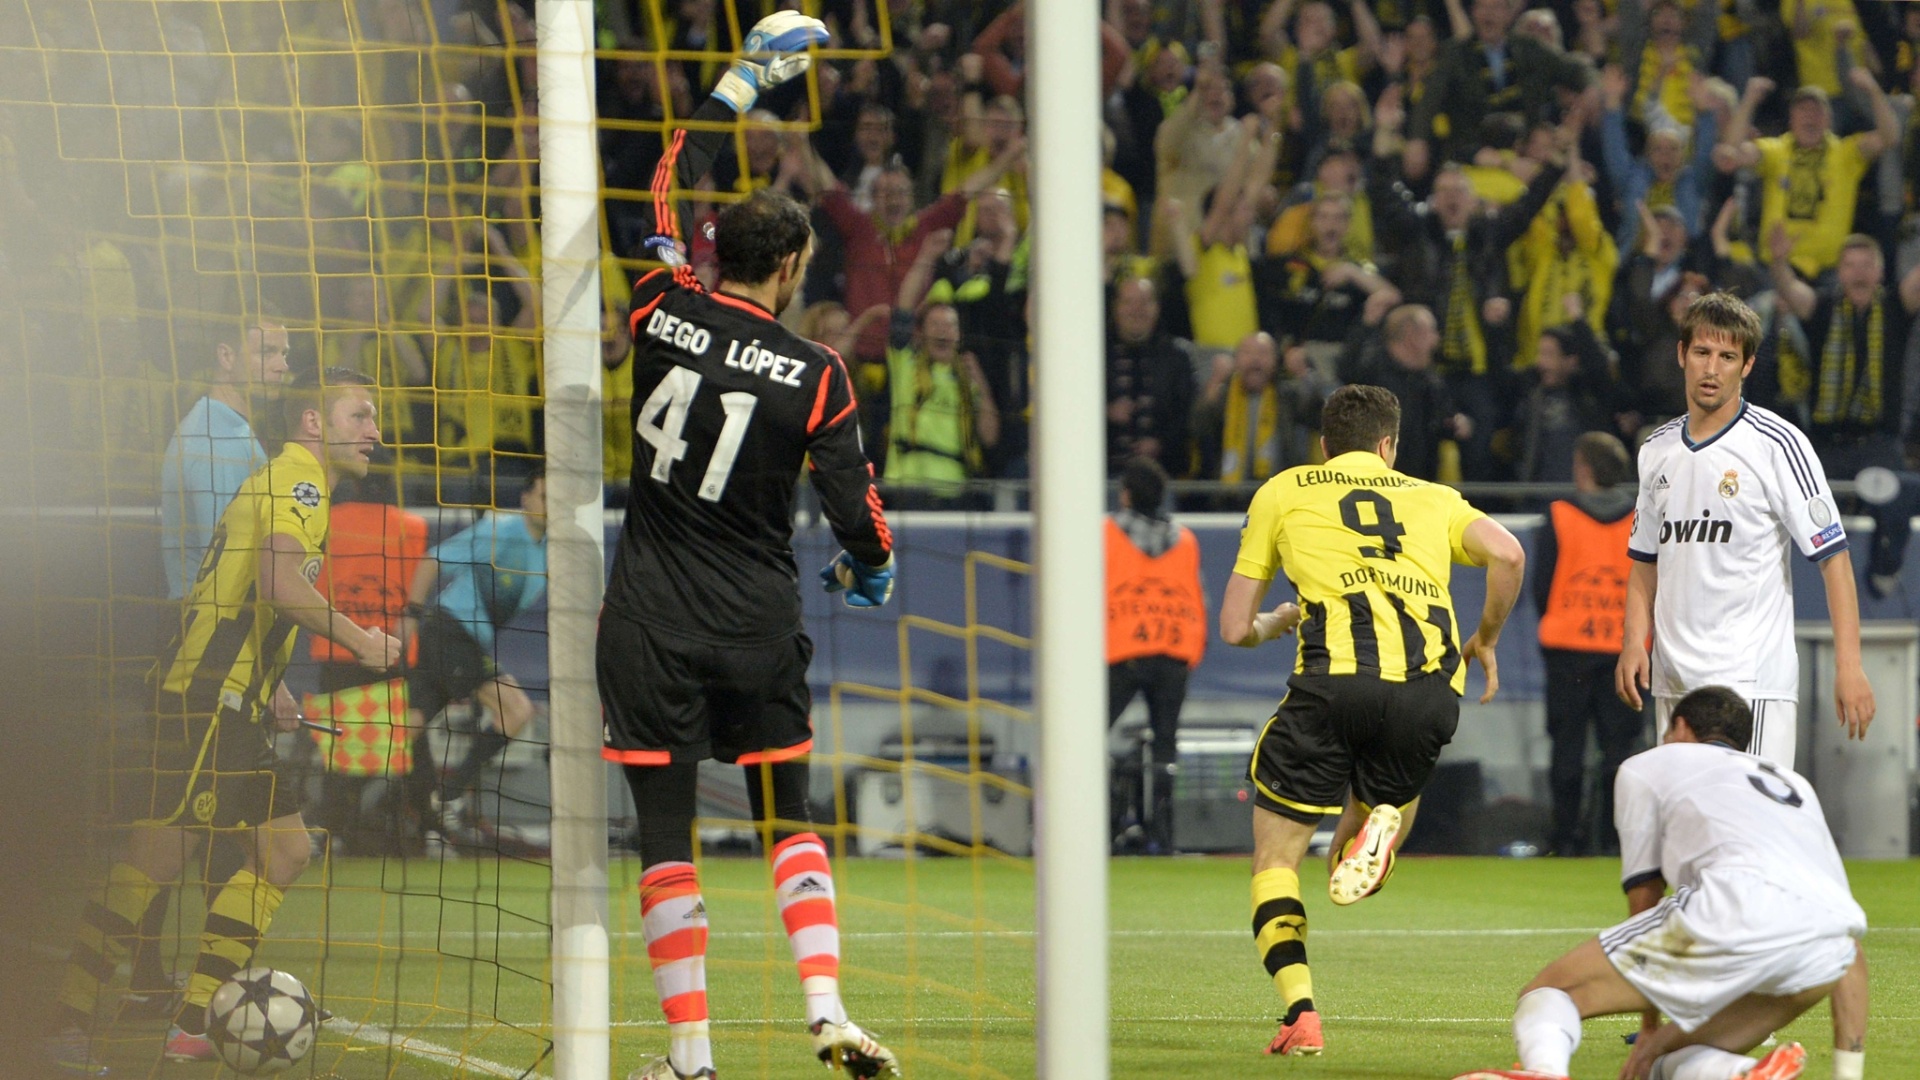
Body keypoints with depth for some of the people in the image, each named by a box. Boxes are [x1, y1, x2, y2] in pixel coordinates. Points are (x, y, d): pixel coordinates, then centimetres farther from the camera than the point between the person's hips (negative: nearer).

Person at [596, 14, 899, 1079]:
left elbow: (669, 189, 13)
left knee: (665, 832, 2)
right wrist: (869, 571, 19)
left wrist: (744, 77, 24)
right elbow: (857, 512, -5)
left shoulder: (661, 313, -4)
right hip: (756, 623, 0)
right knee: (788, 819, 14)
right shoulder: (815, 376, -8)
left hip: (649, 622, 0)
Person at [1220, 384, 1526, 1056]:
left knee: (1275, 858, 11)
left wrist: (1277, 622, 43)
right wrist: (1485, 640, 22)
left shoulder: (1283, 493, 22)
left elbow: (1234, 628, 21)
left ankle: (1300, 1014, -10)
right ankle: (1379, 828, -14)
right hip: (1432, 692, 3)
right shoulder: (1432, 498, 26)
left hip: (1339, 679, -3)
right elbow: (1508, 555, 6)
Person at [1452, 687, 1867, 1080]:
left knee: (1545, 995, 8)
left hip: (1738, 908, -5)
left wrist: (1650, 1030, 40)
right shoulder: (1794, 782, 41)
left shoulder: (1647, 766, 29)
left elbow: (1644, 897, 30)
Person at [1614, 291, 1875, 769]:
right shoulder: (1658, 449, 13)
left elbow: (1833, 558, -7)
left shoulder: (1777, 444, -5)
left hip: (1752, 680, -6)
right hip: (1674, 682, 6)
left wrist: (1848, 666, -15)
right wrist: (1634, 643, 6)